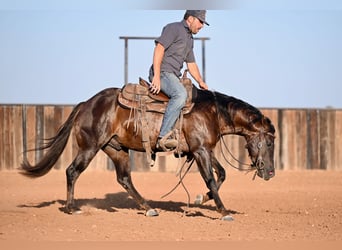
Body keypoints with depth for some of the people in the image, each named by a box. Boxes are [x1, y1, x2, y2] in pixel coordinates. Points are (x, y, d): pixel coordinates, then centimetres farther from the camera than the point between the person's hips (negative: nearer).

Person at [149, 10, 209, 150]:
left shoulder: (189, 39, 26)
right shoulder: (173, 28, -5)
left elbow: (191, 64, 31)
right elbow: (159, 49, -16)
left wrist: (201, 82, 15)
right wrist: (156, 76, -24)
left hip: (173, 76, 11)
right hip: (163, 72, -11)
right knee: (180, 94, -34)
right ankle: (163, 137, -40)